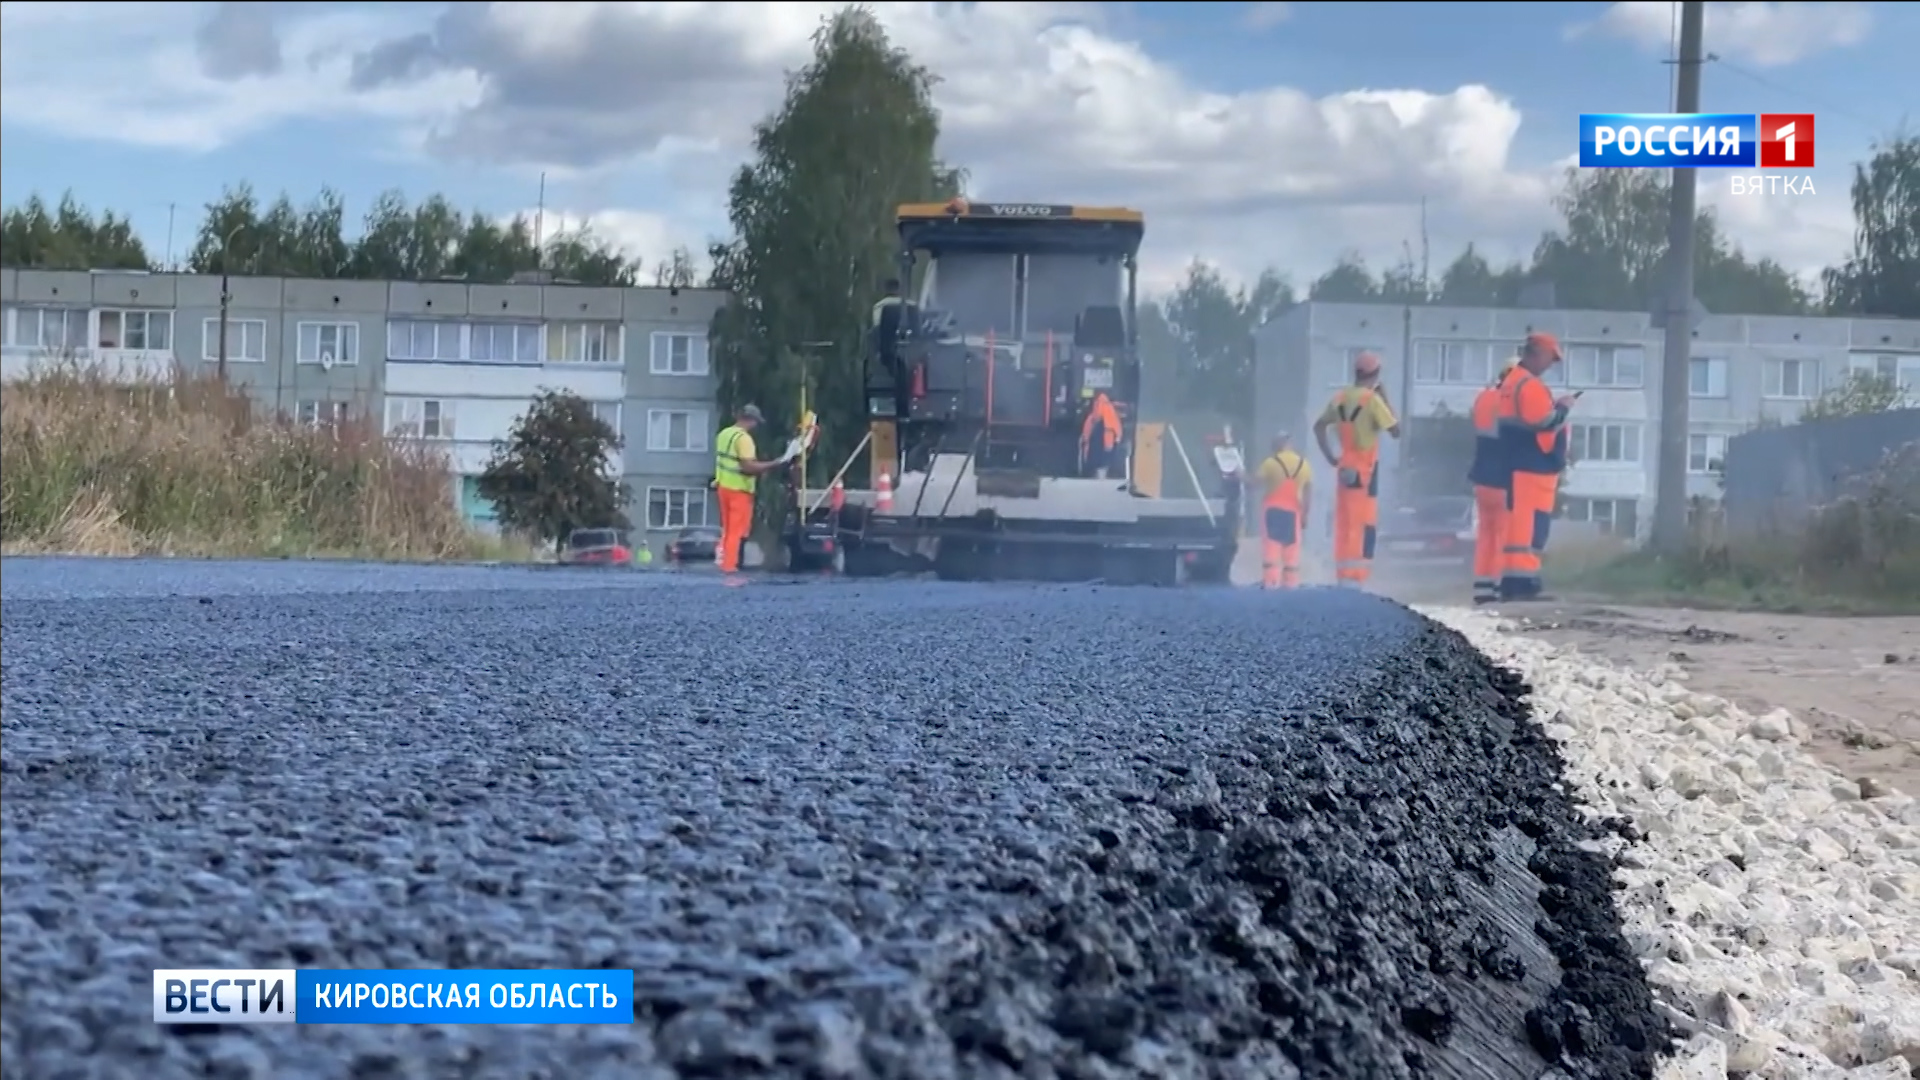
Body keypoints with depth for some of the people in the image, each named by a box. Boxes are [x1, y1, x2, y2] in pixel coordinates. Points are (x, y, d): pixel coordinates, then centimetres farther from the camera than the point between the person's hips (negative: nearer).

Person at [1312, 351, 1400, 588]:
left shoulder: (1340, 397, 8)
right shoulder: (1372, 399, -13)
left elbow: (1318, 426, 15)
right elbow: (1395, 431, -11)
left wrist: (1331, 457, 14)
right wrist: (1386, 400, -3)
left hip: (1346, 469, 7)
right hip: (1365, 470, -7)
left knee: (1344, 526, 11)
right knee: (1363, 526, -5)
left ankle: (1343, 578, 14)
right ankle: (1353, 580, -10)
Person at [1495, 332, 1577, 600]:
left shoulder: (1513, 380, 19)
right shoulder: (1530, 385, -15)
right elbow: (1546, 422, -21)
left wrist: (1555, 408, 15)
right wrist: (1563, 407, -4)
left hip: (1521, 465, 11)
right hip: (1534, 466, -11)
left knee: (1520, 524, 11)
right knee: (1530, 525, -12)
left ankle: (1514, 579, 12)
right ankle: (1521, 579, -14)